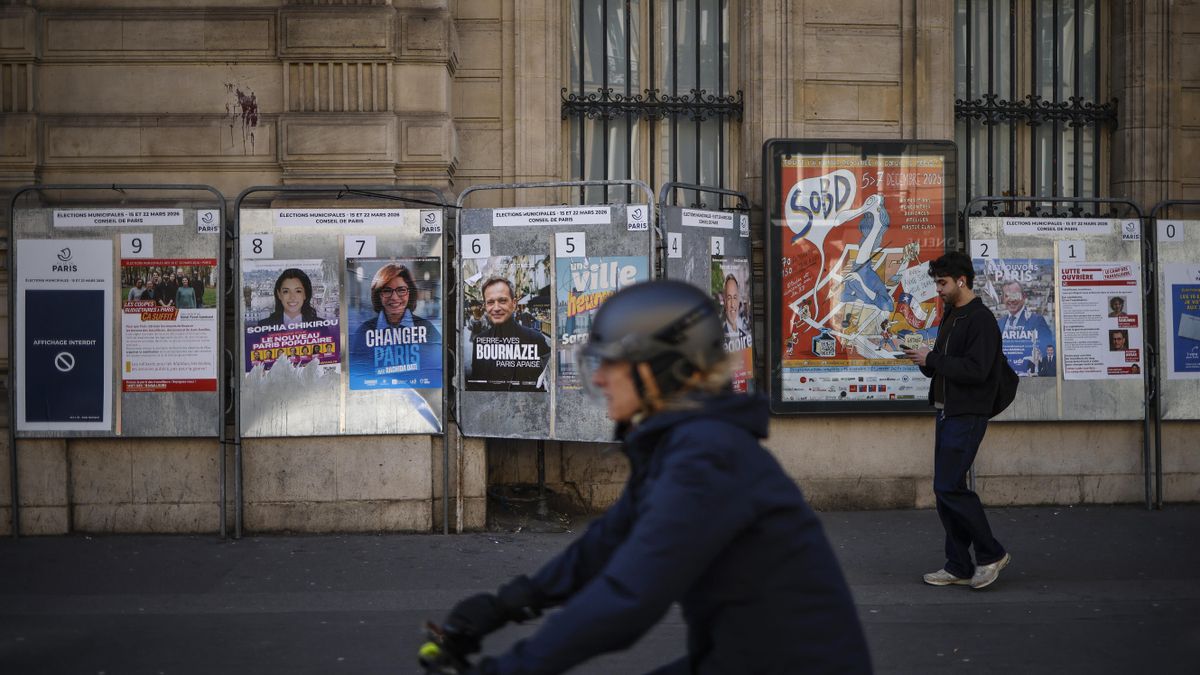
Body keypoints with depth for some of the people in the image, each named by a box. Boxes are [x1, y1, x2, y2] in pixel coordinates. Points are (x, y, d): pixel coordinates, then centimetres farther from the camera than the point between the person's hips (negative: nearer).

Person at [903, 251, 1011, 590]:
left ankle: (991, 554, 1)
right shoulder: (950, 317, 17)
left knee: (949, 486, -13)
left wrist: (932, 359, -18)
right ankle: (959, 567, 14)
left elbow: (975, 370, -23)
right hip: (946, 412, 10)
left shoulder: (981, 320, -13)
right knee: (945, 489, 8)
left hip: (967, 416, -10)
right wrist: (925, 359, 0)